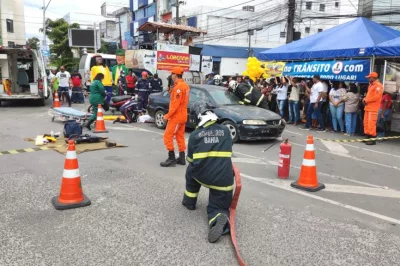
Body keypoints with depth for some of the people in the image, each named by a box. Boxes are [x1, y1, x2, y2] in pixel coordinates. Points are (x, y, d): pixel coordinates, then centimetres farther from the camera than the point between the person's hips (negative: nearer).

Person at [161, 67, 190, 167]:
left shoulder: (178, 87, -18)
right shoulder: (185, 85, 11)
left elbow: (175, 104, -23)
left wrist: (168, 115, -17)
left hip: (176, 116, -10)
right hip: (182, 115, 10)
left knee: (168, 136, -4)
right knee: (180, 136, 14)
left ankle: (172, 159, -3)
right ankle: (182, 158, 19)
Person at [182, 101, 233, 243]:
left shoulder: (194, 135, 2)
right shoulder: (225, 131, 7)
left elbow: (190, 160, 14)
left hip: (201, 175, 0)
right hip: (224, 180, 1)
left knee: (192, 170, 34)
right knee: (219, 207, 17)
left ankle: (189, 201, 38)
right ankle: (221, 219, -18)